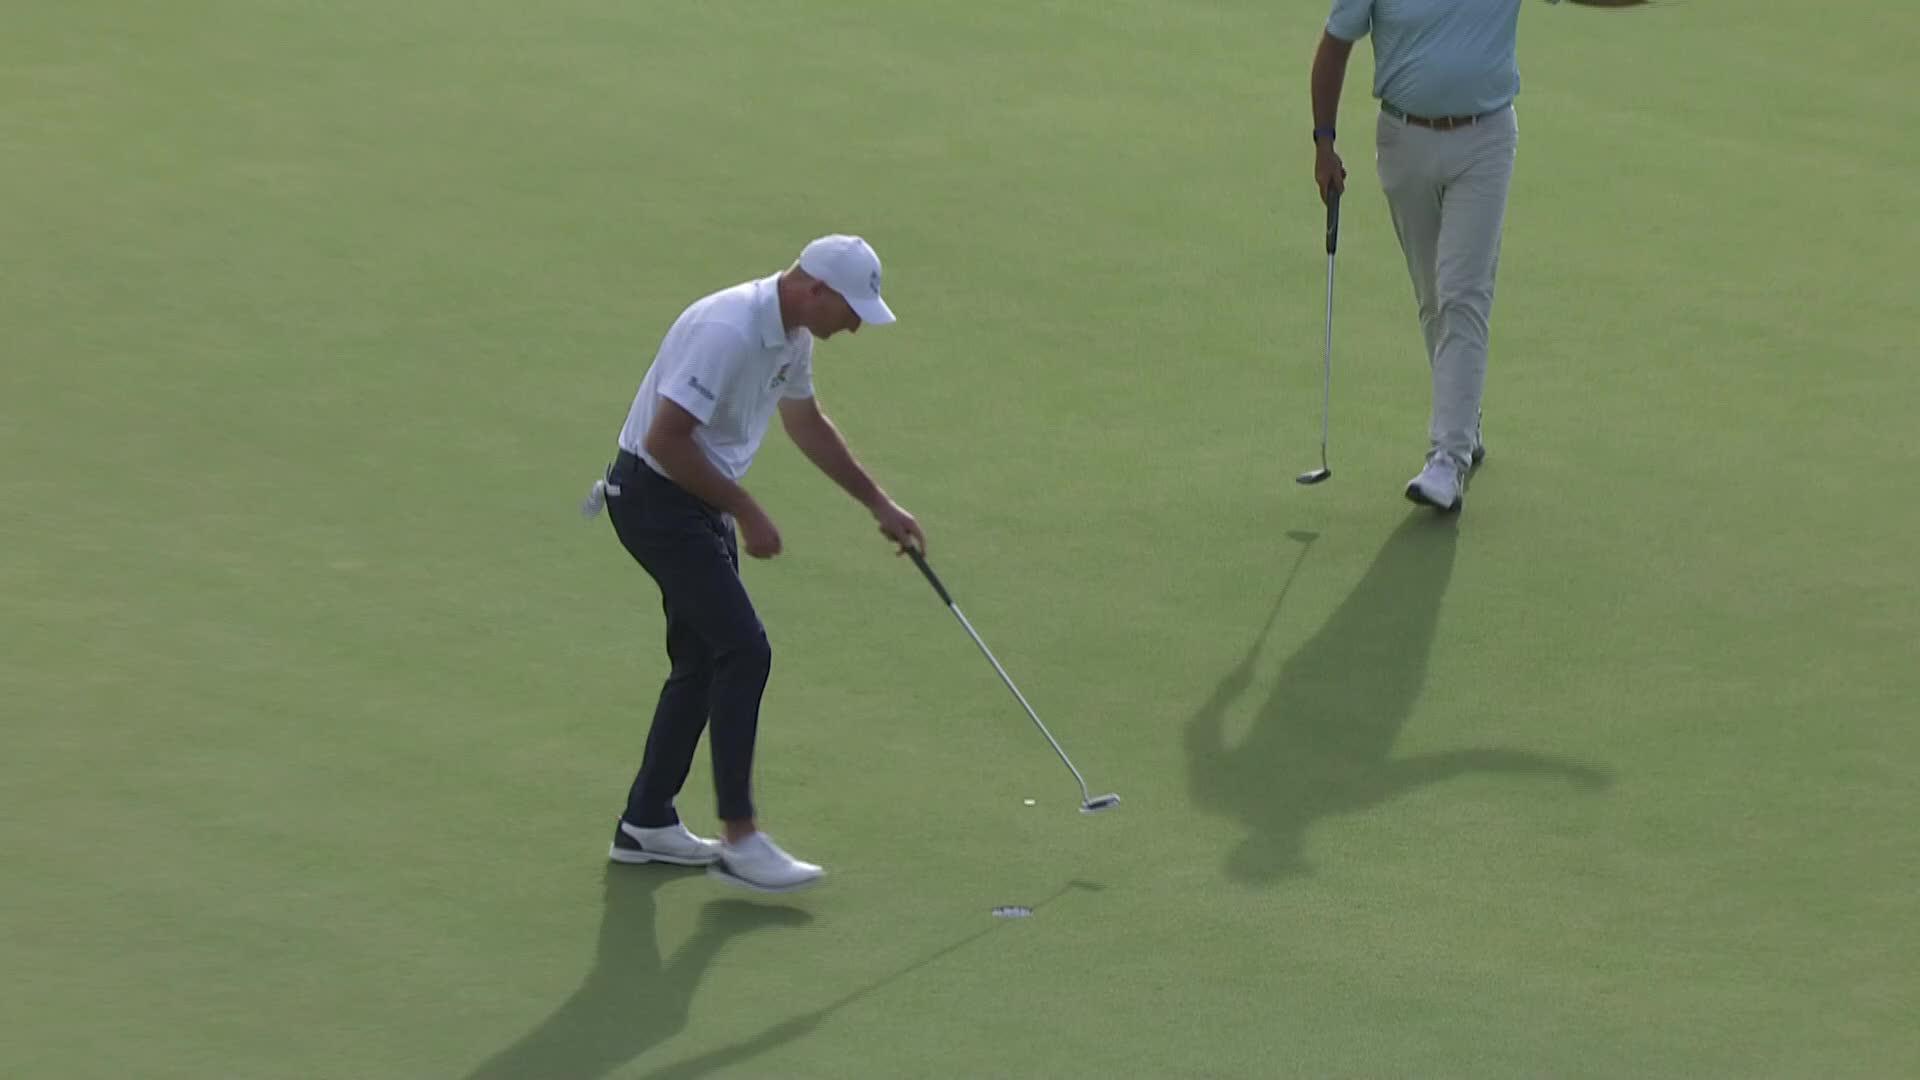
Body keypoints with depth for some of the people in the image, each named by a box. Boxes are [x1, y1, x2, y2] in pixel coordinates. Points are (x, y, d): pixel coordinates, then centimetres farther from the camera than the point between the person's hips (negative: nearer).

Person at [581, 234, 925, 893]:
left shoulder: (792, 335, 6)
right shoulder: (726, 332, -26)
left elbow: (806, 423, 24)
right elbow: (666, 439, -28)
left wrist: (879, 505, 27)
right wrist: (747, 514, -20)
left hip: (700, 501, 10)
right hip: (656, 498, -10)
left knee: (702, 660, 12)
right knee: (744, 649, -13)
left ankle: (646, 823, 21)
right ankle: (739, 840, -11)